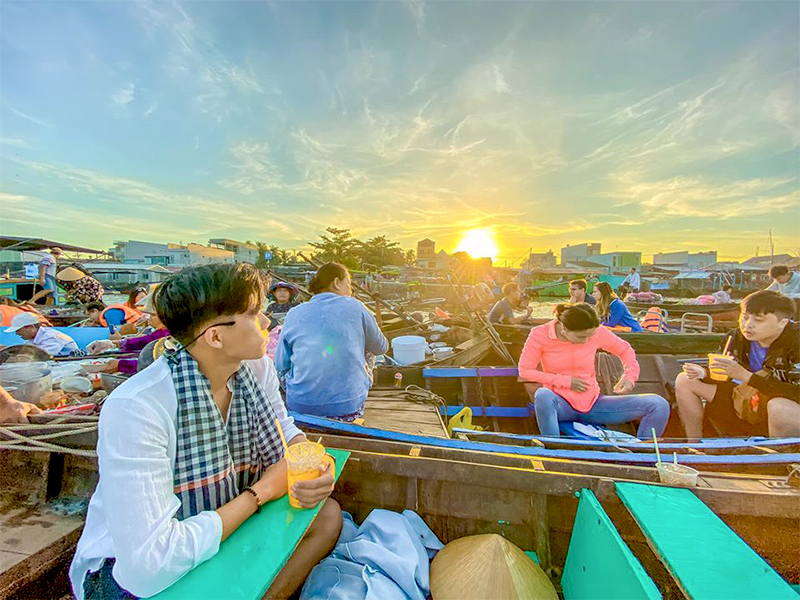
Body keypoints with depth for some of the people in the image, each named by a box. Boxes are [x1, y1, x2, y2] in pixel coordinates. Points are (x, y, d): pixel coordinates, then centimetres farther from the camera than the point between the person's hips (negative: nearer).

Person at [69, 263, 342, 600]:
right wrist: (262, 490, -21)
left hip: (222, 531, 6)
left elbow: (282, 429, 4)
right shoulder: (135, 408, -31)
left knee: (327, 514, -9)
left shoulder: (257, 368, -12)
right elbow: (148, 565, -31)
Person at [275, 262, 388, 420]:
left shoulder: (294, 314, -1)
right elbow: (381, 348, 8)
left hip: (301, 406, 2)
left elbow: (280, 366, 6)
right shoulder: (355, 306, -5)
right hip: (349, 407, -1)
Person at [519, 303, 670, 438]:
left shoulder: (597, 332, -8)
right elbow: (524, 371, -11)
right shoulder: (540, 334, -15)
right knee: (542, 396, -42)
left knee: (659, 405, -10)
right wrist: (565, 381, -15)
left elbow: (624, 349, 12)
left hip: (592, 404, 4)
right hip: (561, 404, -3)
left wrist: (630, 376, -7)